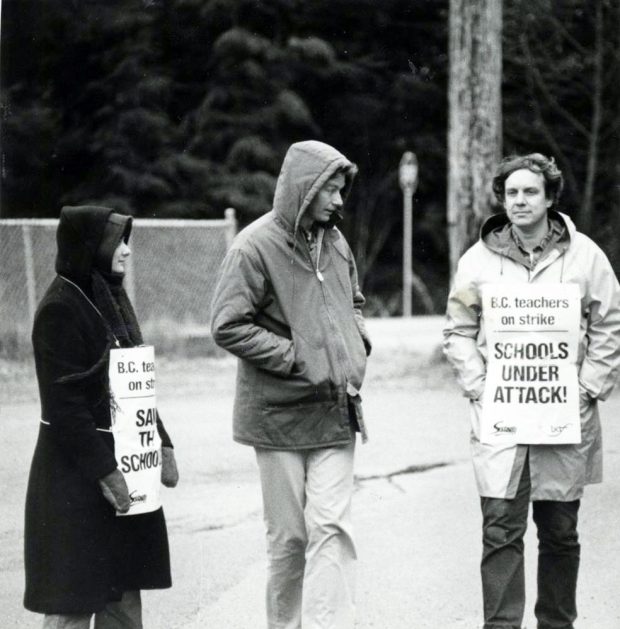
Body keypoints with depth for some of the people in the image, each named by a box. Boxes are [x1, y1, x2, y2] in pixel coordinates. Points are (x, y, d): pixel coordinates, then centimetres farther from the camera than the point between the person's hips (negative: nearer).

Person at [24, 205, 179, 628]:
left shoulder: (112, 297, 12)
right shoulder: (60, 309, -15)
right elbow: (64, 403, -19)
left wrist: (162, 443, 9)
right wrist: (103, 470, -21)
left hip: (122, 460, 9)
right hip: (77, 475, -9)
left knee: (123, 593, 13)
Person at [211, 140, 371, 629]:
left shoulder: (335, 241, 6)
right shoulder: (257, 246, -13)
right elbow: (228, 327, -16)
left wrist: (358, 343, 4)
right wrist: (298, 358, -17)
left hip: (336, 411, 4)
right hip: (280, 414, -4)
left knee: (332, 528, -4)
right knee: (288, 535, 7)